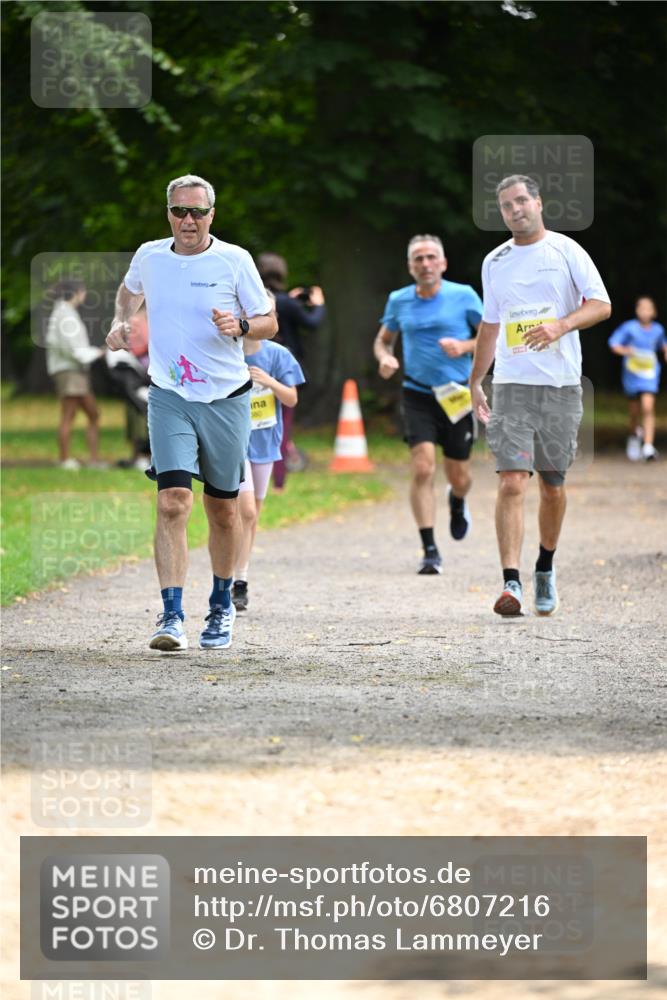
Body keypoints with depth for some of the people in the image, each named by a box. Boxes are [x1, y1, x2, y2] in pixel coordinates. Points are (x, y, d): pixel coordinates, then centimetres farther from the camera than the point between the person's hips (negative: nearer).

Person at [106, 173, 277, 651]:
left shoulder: (234, 260, -4)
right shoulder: (149, 256, 4)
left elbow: (269, 322, 1)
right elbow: (130, 290, 27)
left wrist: (240, 326, -19)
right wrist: (121, 321, 8)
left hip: (226, 399, 0)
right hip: (169, 398, 0)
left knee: (223, 508, 10)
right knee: (173, 502, -16)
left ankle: (222, 605, 31)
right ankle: (172, 617, -19)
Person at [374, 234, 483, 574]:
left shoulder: (464, 296, -3)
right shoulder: (399, 301, 4)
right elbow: (383, 339, 19)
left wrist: (464, 347, -15)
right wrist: (385, 357, -4)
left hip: (457, 396, 0)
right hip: (417, 395, 0)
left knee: (458, 476, 8)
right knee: (423, 469, -16)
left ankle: (457, 502, 48)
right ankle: (430, 551, -12)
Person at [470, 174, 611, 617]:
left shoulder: (566, 251, 1)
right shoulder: (494, 262, 11)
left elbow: (601, 304, -6)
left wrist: (561, 325, -22)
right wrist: (476, 381, 20)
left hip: (561, 385, -1)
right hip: (511, 385, 1)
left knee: (554, 485, 8)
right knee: (512, 483, -13)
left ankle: (546, 569, 30)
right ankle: (511, 584, -18)